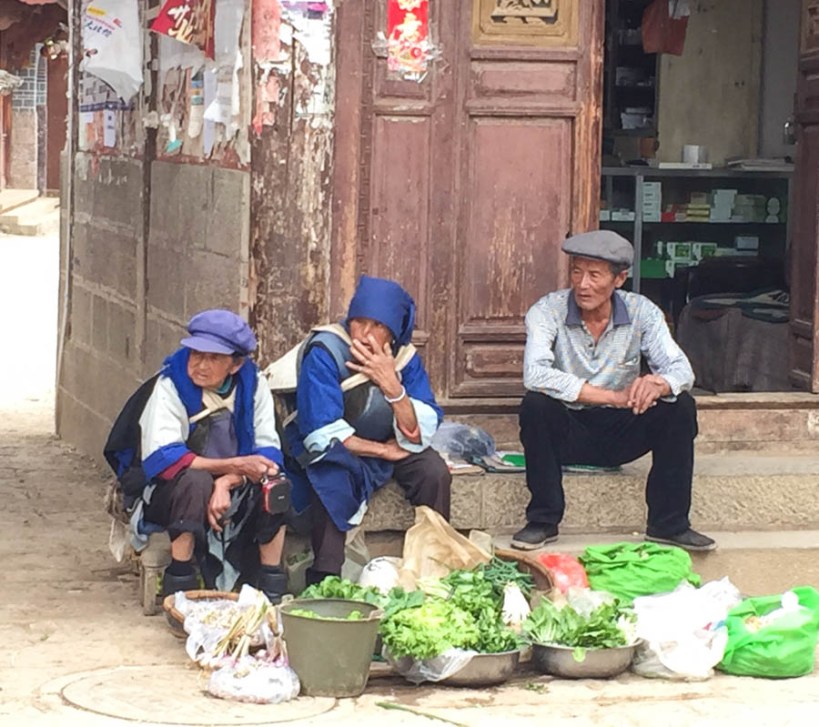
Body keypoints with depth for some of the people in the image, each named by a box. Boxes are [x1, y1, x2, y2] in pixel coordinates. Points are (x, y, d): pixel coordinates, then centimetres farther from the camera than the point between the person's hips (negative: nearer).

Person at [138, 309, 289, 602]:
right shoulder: (170, 386, -17)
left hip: (232, 492, 3)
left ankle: (272, 587, -15)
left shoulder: (253, 384, -7)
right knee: (196, 480, -36)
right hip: (171, 496, -3)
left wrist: (227, 482, -32)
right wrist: (234, 465, -33)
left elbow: (268, 450, -12)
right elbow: (162, 459, -27)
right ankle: (179, 583, -26)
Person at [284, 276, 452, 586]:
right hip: (331, 453, -4)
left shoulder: (406, 359, -10)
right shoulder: (325, 353, -23)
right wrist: (385, 451, -19)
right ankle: (324, 581, -28)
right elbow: (322, 435, -27)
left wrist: (392, 386, -32)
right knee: (333, 477, -36)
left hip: (389, 447, 4)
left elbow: (416, 438, -18)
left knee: (434, 472, -21)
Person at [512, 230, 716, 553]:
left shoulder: (642, 312, -6)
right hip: (568, 434, -2)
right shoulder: (548, 312, -14)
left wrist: (659, 384, -41)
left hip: (621, 434, 2)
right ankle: (543, 520, -17)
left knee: (680, 407, -21)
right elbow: (535, 374, -30)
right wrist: (615, 397, -34)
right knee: (536, 405, -32)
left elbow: (681, 369, -13)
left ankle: (669, 523, -11)